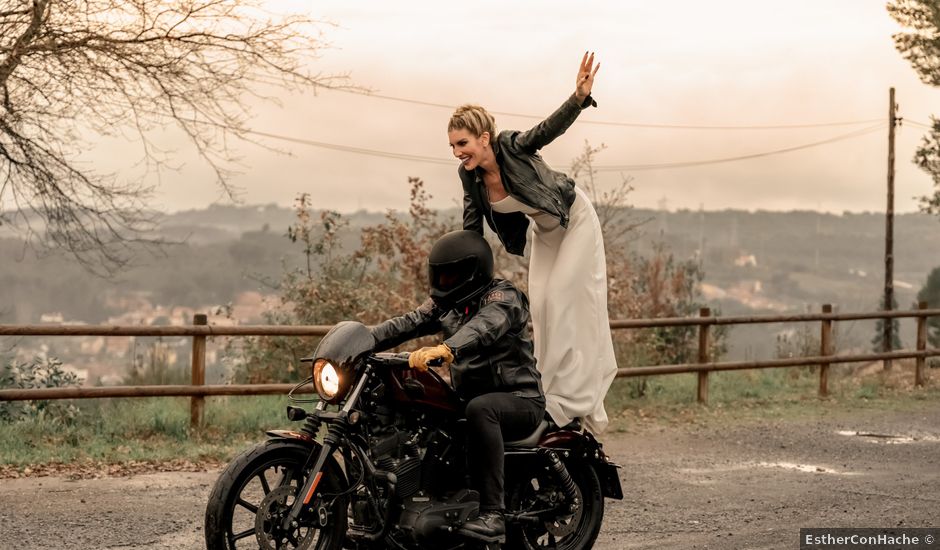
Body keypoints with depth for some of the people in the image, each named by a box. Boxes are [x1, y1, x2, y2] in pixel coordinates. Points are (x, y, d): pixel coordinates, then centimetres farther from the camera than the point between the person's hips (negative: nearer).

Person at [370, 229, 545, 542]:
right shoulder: (446, 303, 10)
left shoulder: (502, 296, -14)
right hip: (469, 396, 8)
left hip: (520, 399, -8)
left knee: (480, 409, -38)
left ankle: (492, 515, -41)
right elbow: (408, 324, -2)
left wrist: (444, 349, -55)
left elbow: (484, 327, -36)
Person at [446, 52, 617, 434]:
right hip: (544, 231, 6)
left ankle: (575, 396, -8)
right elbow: (472, 229, -5)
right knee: (542, 305, 3)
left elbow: (551, 126, -46)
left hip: (575, 220, -6)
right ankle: (554, 392, 13)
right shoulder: (469, 176, -13)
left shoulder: (513, 146, -30)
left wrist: (580, 97, -63)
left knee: (567, 300, -12)